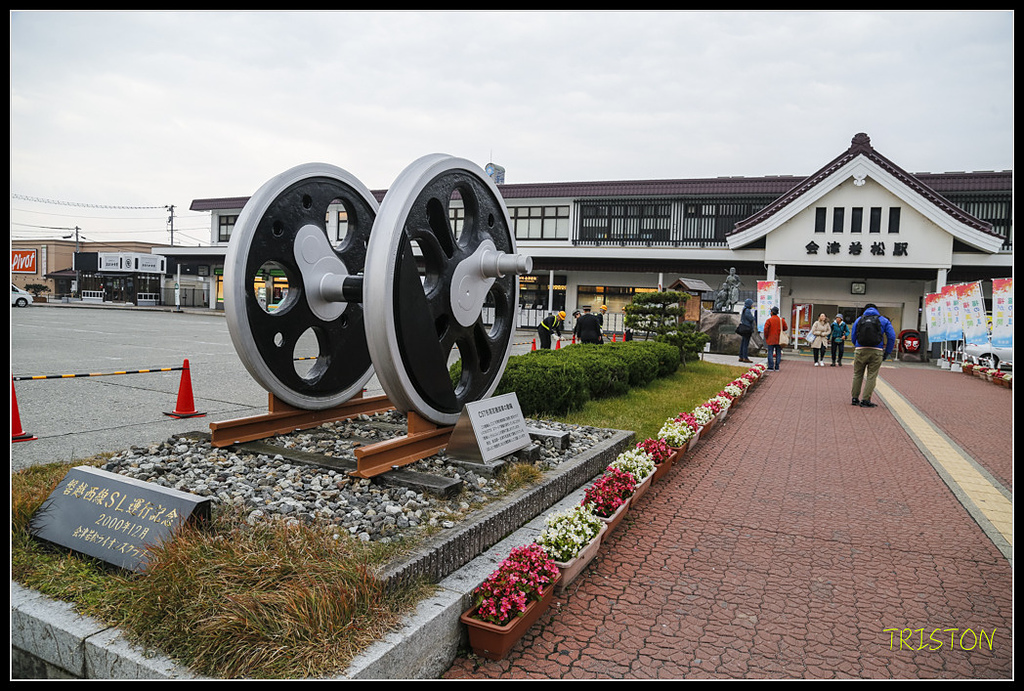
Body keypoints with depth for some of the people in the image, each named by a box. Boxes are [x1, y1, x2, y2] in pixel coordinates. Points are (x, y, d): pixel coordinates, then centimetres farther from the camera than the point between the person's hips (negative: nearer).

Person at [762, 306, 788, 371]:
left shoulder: (769, 320, -9)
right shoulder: (781, 320, 4)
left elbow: (766, 329, -15)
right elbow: (786, 328, 8)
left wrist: (766, 337, -1)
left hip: (771, 340, -4)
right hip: (779, 340, 4)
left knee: (770, 353, 0)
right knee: (778, 353, 8)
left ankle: (770, 367, -6)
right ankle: (777, 367, 9)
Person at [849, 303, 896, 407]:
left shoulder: (859, 319, 11)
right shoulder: (883, 320, 7)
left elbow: (853, 337, 11)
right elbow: (892, 336, 1)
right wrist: (887, 352, 7)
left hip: (860, 351, 1)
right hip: (876, 352, -1)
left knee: (857, 375, 12)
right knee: (871, 376, 3)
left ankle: (855, 398, 14)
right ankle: (865, 400, 2)